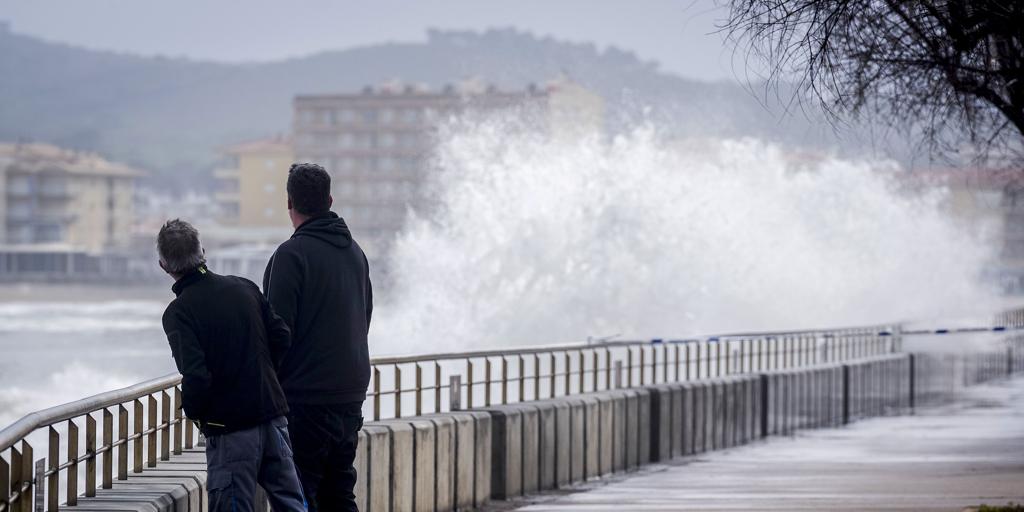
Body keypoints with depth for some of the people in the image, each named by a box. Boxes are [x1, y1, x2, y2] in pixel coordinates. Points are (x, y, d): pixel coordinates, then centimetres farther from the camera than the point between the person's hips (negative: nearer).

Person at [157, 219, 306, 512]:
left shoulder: (178, 313, -12)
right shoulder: (244, 288, 4)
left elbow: (196, 375, -20)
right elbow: (282, 337, 4)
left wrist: (192, 411, -1)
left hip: (229, 428, -5)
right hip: (273, 415, 5)